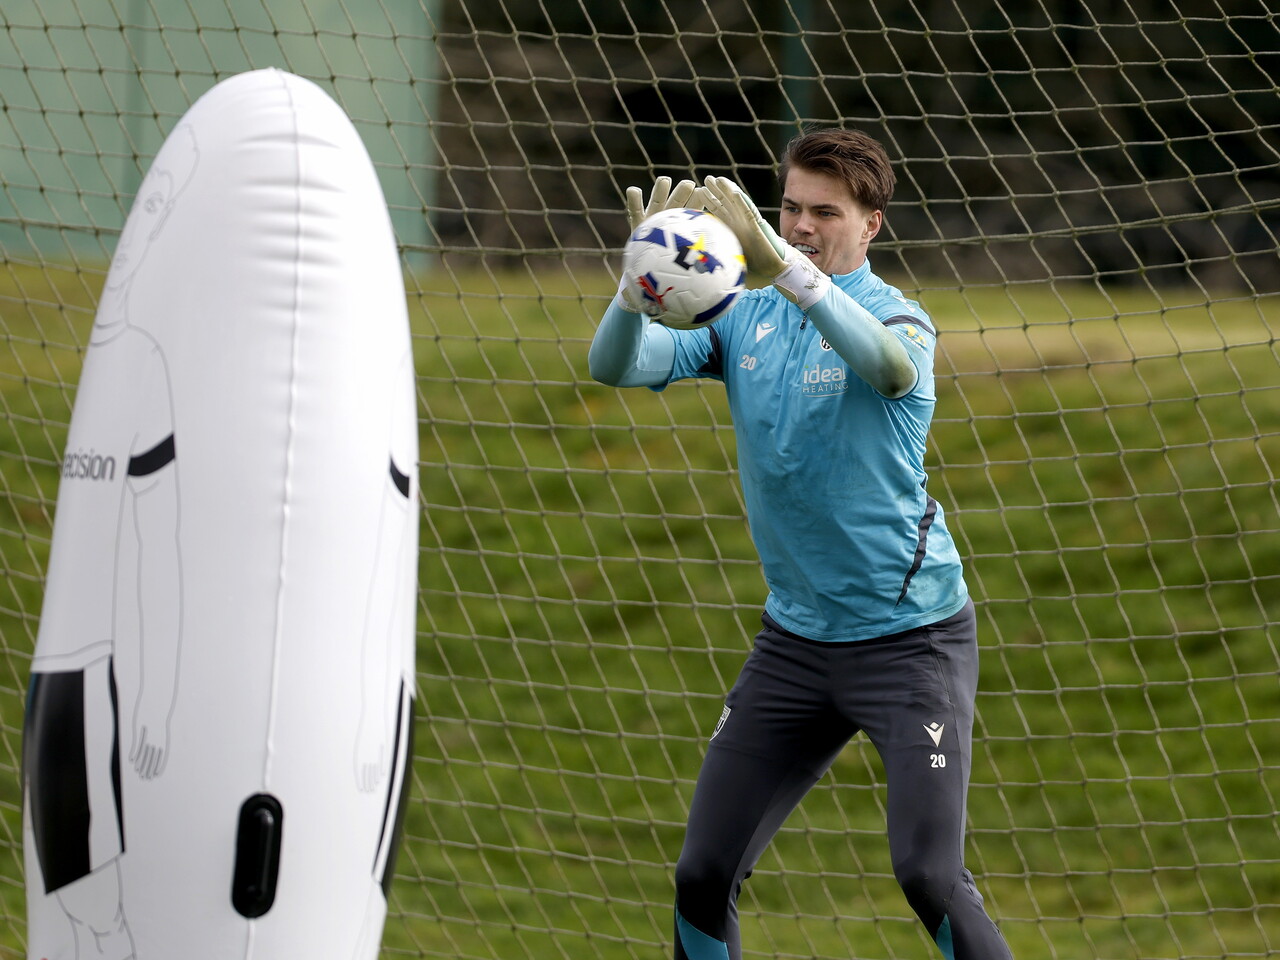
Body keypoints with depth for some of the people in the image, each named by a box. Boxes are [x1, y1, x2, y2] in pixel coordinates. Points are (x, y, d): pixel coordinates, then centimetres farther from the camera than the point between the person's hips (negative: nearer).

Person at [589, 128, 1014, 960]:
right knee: (704, 876, 2)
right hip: (795, 636, 5)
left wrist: (777, 257, -48)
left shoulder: (896, 317, -11)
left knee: (929, 875, -16)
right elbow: (615, 365, -8)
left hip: (912, 636, -5)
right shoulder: (744, 320, 3)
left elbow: (889, 365, -36)